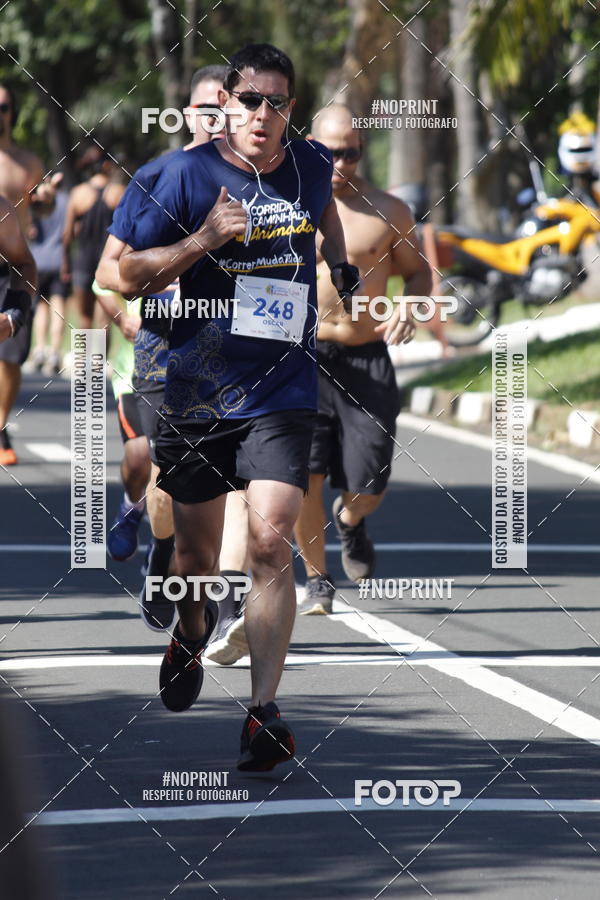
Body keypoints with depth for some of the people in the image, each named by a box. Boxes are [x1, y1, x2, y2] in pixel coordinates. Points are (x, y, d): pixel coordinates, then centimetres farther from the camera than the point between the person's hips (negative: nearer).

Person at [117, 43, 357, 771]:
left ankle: (265, 710, -14)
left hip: (280, 393, 0)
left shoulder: (311, 165, 2)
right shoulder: (187, 174, -7)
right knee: (196, 555, 14)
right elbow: (131, 273, -5)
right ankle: (191, 634, 48)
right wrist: (203, 240, -18)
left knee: (270, 544, -17)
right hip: (194, 393, 0)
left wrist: (343, 271, 24)